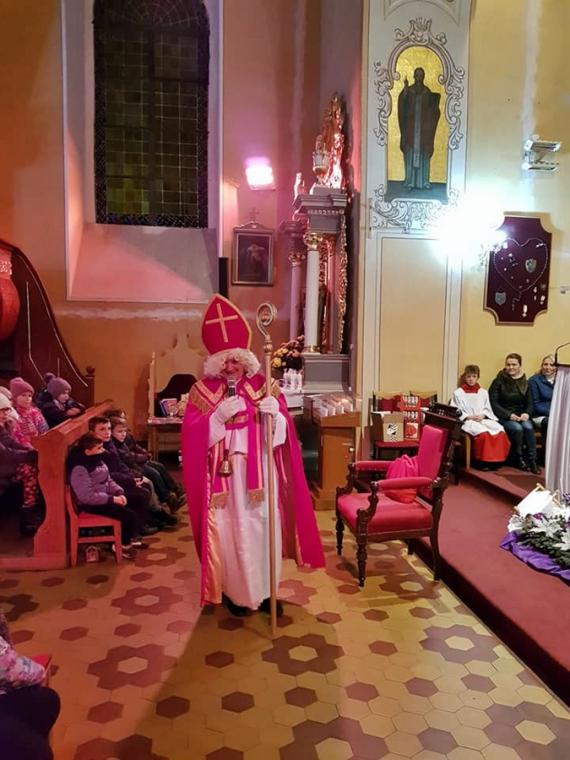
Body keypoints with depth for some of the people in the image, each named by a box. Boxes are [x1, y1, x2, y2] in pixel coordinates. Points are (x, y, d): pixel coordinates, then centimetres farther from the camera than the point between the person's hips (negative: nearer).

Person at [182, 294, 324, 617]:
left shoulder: (263, 385, 1)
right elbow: (194, 436, -9)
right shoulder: (203, 390, -2)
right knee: (230, 533, 7)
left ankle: (264, 590, 27)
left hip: (260, 475, 1)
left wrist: (275, 414, -23)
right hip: (224, 477, -1)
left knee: (262, 529, 9)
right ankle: (234, 592, 26)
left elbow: (282, 432, -1)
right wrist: (219, 415, -23)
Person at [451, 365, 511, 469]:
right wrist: (468, 417, -13)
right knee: (483, 433, -36)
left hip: (483, 419, 4)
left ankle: (496, 459, -14)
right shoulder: (458, 393, 7)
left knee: (500, 432, -26)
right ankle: (482, 460, -22)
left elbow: (487, 409, 16)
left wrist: (482, 415, -7)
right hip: (468, 421, -4)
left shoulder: (483, 392, 21)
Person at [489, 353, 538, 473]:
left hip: (521, 416, 3)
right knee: (517, 428, -31)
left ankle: (532, 460, -20)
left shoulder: (525, 383, 10)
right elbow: (493, 403, -8)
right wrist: (509, 415, -18)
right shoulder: (498, 382, -2)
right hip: (503, 417, -3)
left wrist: (526, 413, -13)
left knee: (528, 427, -28)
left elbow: (529, 403, 10)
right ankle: (518, 459, -13)